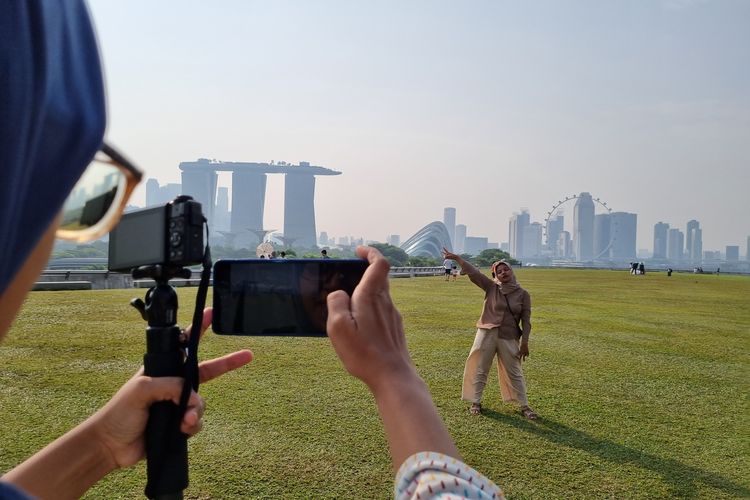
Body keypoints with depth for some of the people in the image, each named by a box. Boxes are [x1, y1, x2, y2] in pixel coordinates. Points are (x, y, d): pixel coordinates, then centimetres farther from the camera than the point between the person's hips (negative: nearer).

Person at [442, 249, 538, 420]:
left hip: (509, 338, 0)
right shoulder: (491, 287, -4)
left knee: (514, 373, 11)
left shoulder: (523, 294, -2)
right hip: (486, 335, 0)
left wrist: (524, 343, -5)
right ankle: (476, 402, 24)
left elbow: (526, 320, -1)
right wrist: (457, 258, -24)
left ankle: (524, 406, 23)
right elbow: (473, 273, -14)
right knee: (479, 370, 8)